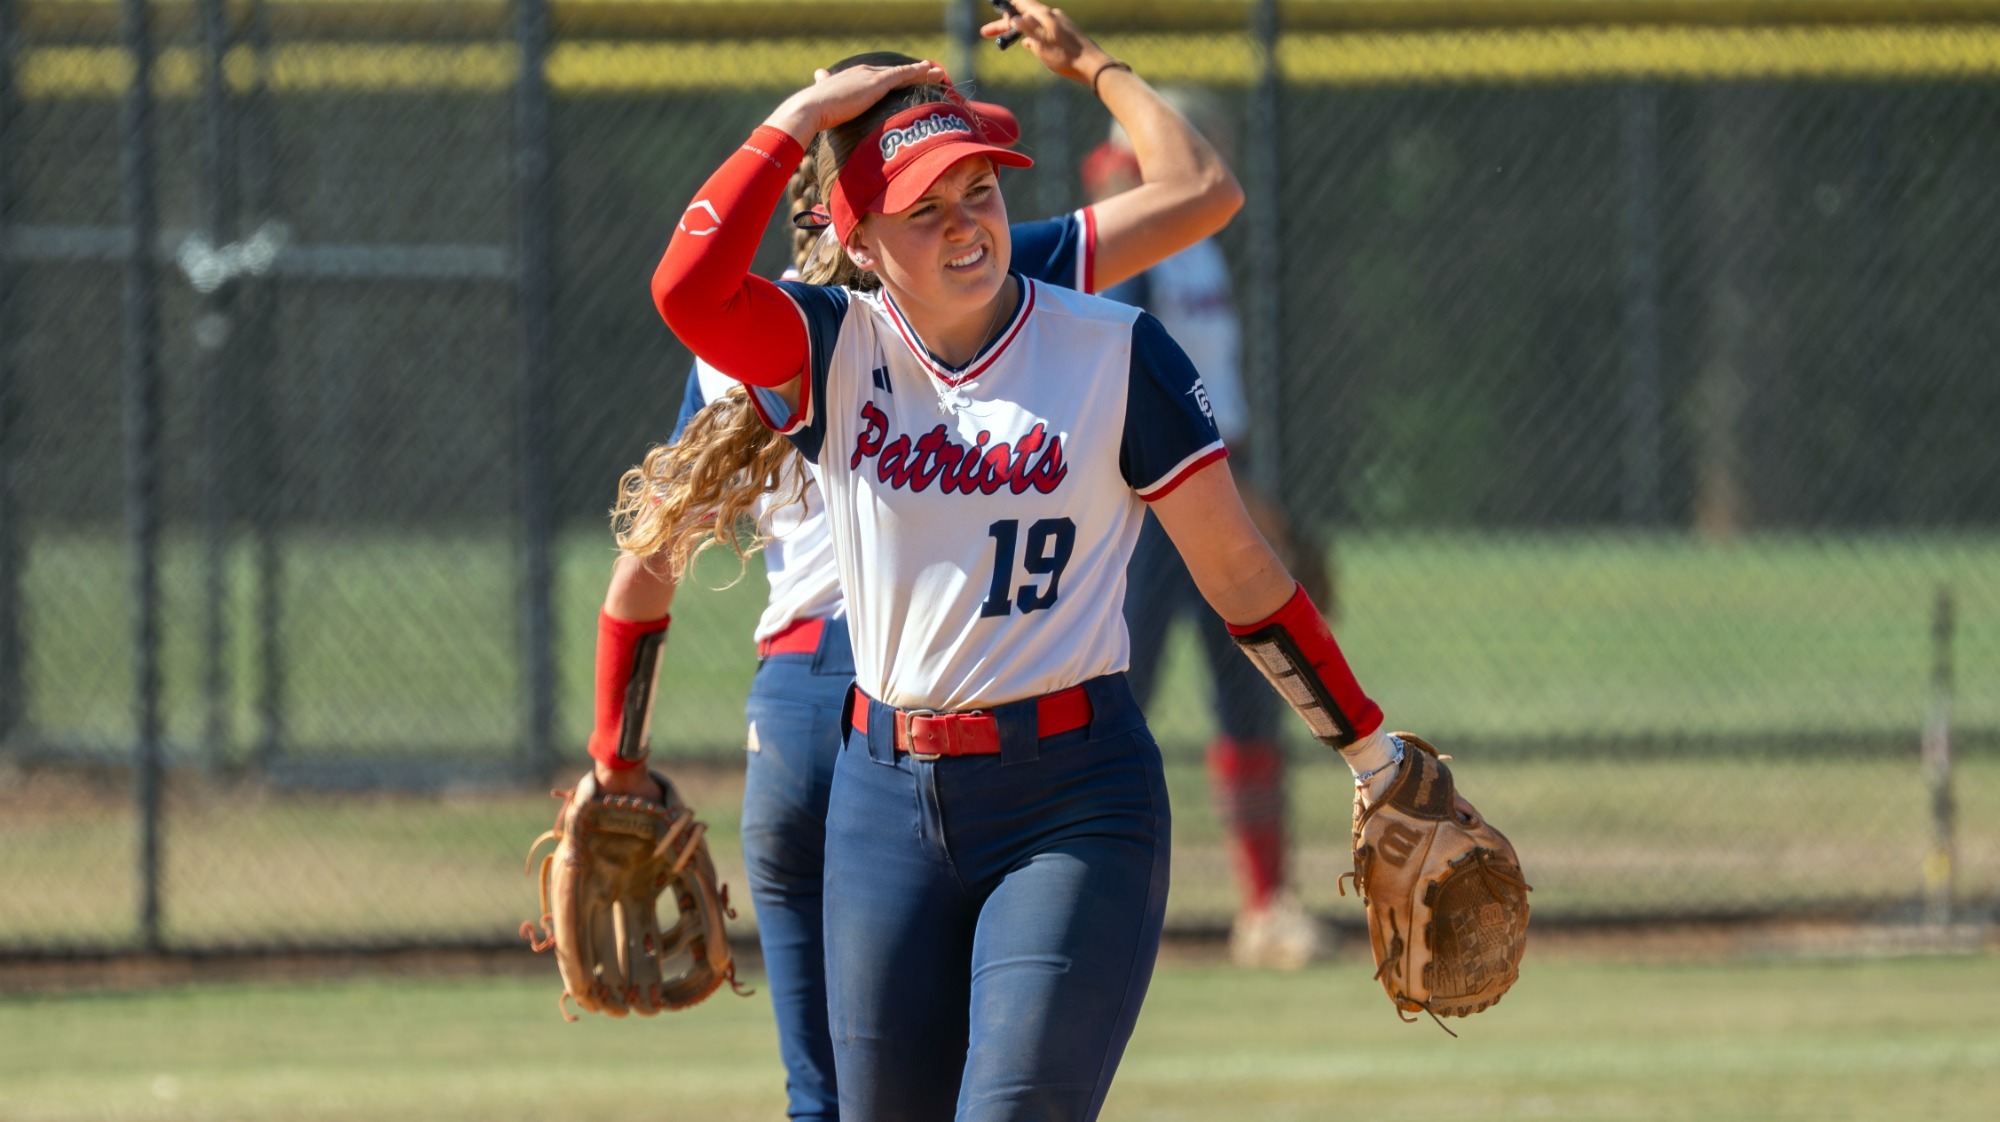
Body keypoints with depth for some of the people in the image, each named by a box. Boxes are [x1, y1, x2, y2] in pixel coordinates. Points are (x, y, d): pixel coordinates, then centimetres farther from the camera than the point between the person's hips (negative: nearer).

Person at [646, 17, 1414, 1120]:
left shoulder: (1112, 351, -3)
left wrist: (1372, 755, 4)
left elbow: (1239, 573, 2)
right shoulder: (836, 350, 2)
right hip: (886, 800, 3)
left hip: (1075, 801, -3)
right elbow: (689, 289, -19)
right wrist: (800, 121, -10)